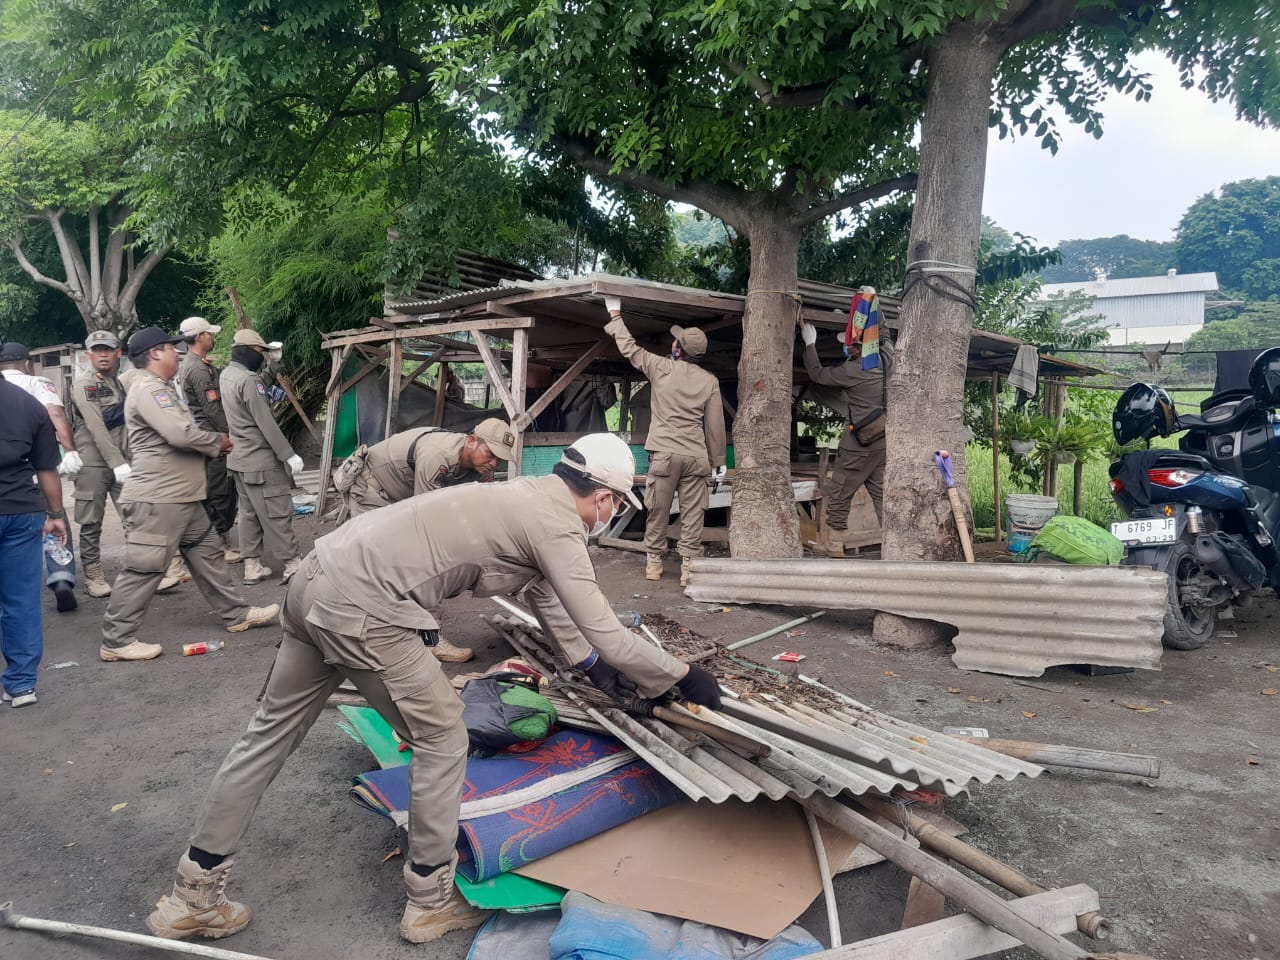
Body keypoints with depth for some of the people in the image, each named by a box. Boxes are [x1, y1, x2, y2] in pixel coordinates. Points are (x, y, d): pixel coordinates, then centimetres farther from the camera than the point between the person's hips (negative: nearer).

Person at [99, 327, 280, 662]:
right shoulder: (149, 389, -15)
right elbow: (181, 434, -26)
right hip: (156, 500, -11)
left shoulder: (163, 389, 19)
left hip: (183, 497, 11)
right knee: (143, 569, -5)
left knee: (207, 553, 15)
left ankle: (236, 615, 24)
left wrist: (212, 442, 5)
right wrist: (218, 442, -9)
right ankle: (115, 641, 4)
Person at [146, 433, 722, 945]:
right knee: (441, 738, 7)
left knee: (270, 732, 18)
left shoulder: (528, 498, 18)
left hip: (317, 580, 10)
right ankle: (430, 901, 22)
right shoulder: (557, 525, -9)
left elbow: (544, 595, 31)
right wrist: (684, 678, 4)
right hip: (363, 608, -10)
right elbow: (608, 636, -10)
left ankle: (193, 896, 32)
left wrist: (591, 663, 35)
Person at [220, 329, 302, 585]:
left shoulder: (226, 375, 9)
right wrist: (288, 455, -20)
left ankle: (252, 567, 16)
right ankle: (293, 566, 1)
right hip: (261, 460, -9)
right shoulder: (248, 380, -19)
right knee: (277, 514, -3)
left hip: (239, 458, 9)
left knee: (250, 513, 13)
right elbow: (266, 423, -22)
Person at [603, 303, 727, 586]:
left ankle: (653, 562, 18)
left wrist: (615, 315, 25)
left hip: (665, 454, -1)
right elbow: (715, 426, 4)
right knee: (692, 514, 3)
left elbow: (629, 348, 12)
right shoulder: (710, 381, 2)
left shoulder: (661, 368, -1)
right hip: (697, 457, 1)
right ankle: (688, 567, 3)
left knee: (658, 512, 9)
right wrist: (718, 463, 12)